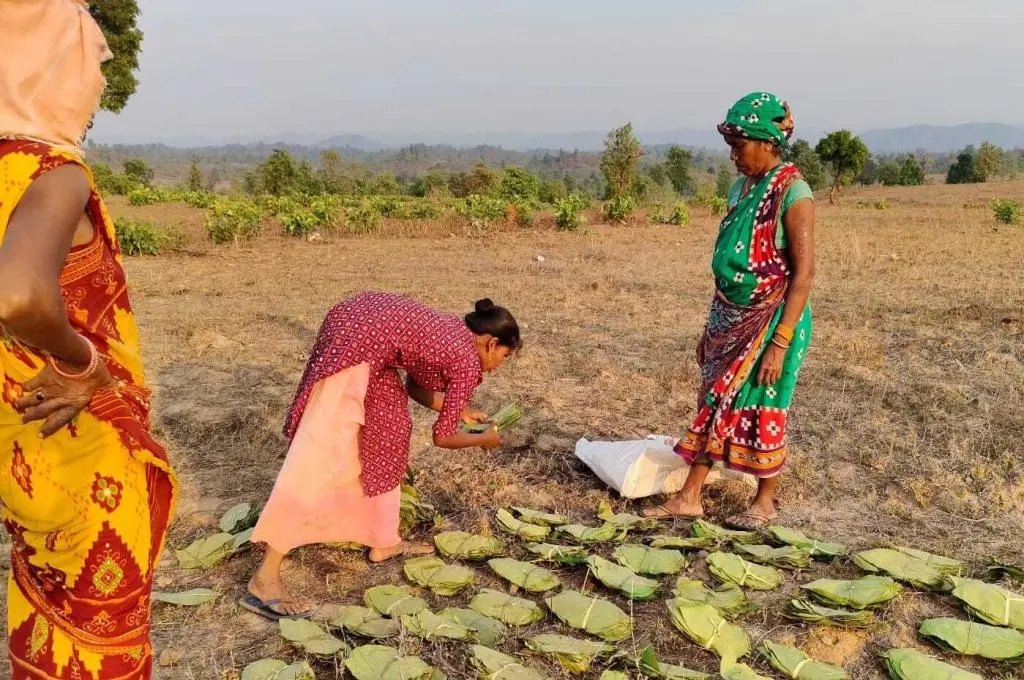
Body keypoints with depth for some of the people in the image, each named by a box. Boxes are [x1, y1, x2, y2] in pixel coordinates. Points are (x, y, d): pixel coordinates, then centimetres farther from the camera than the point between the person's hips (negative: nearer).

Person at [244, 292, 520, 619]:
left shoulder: (453, 331, 23)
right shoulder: (468, 361, -1)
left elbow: (415, 386, 33)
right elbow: (442, 436, 4)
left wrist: (459, 412, 36)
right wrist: (483, 439, 21)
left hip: (357, 320, 10)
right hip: (357, 339, -10)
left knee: (389, 426, 17)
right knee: (323, 454, -12)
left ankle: (382, 542, 25)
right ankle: (264, 579, -11)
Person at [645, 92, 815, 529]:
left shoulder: (792, 191, -14)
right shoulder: (741, 187, 8)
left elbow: (803, 272, -18)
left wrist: (780, 342, -22)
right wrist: (712, 325, 14)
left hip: (770, 321, -7)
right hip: (731, 319, 7)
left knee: (762, 409, 4)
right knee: (715, 401, 9)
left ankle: (765, 502, 22)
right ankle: (689, 497, 17)